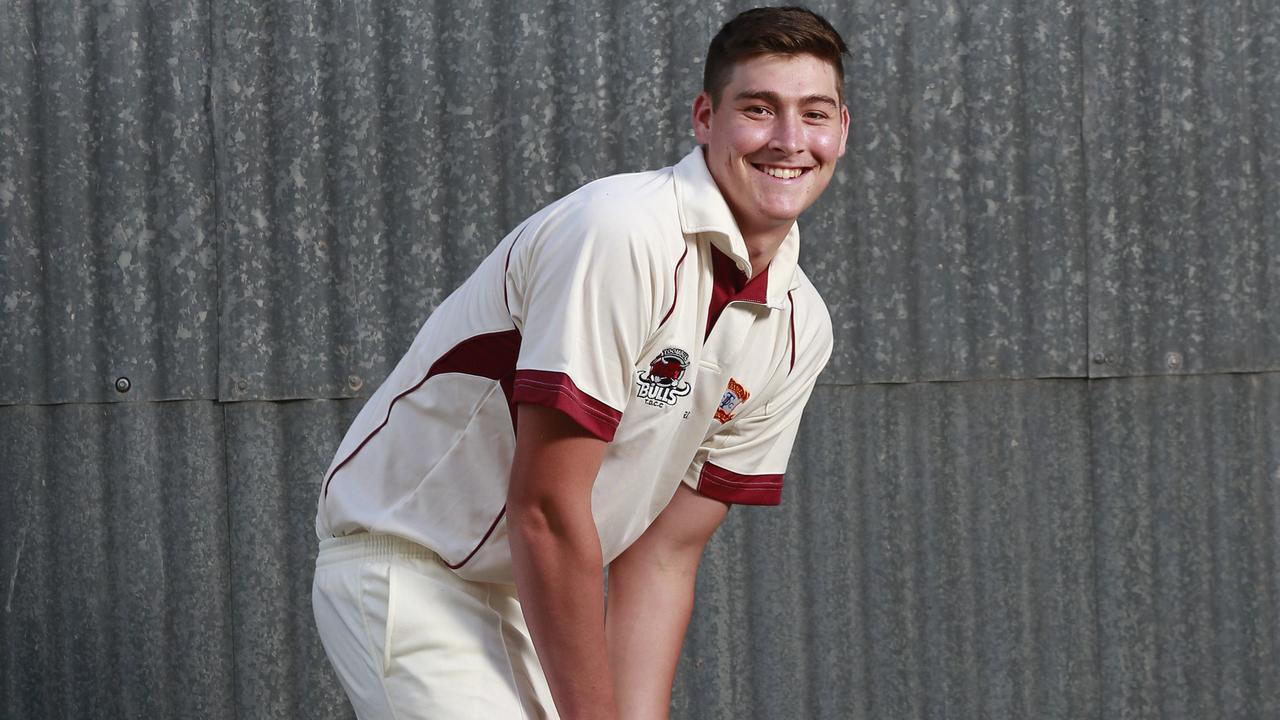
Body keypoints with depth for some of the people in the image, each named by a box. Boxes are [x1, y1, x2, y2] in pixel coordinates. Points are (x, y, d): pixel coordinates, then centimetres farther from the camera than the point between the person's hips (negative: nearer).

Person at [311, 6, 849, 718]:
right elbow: (544, 509, -25)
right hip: (407, 571, -8)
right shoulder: (618, 233, -24)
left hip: (539, 596, 8)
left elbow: (665, 553, 1)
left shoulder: (800, 330, 1)